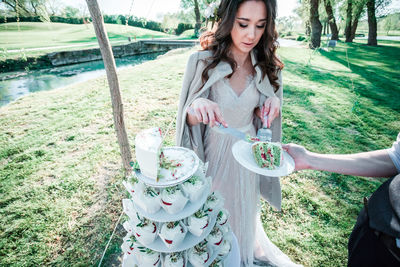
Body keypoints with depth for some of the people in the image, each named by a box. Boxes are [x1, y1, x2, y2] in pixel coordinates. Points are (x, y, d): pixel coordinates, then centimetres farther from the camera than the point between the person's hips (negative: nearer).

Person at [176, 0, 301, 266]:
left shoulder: (268, 66, -7)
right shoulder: (202, 62, -18)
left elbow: (263, 116, 6)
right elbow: (187, 118, -12)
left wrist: (272, 105, -18)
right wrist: (196, 110, -36)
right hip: (215, 151, -3)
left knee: (246, 206, 28)